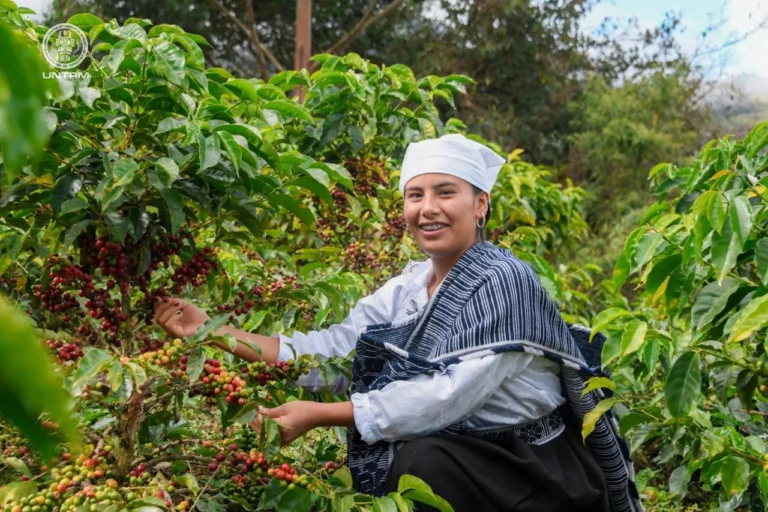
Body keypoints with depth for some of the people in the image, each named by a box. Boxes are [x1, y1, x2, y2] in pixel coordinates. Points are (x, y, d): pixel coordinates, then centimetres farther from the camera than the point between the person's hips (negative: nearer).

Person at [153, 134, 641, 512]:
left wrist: (319, 414, -26)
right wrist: (214, 332, -7)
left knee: (420, 461, -30)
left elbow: (447, 397, -26)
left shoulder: (502, 283, -18)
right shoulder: (407, 287, 5)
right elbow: (331, 351, -2)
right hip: (458, 461, 6)